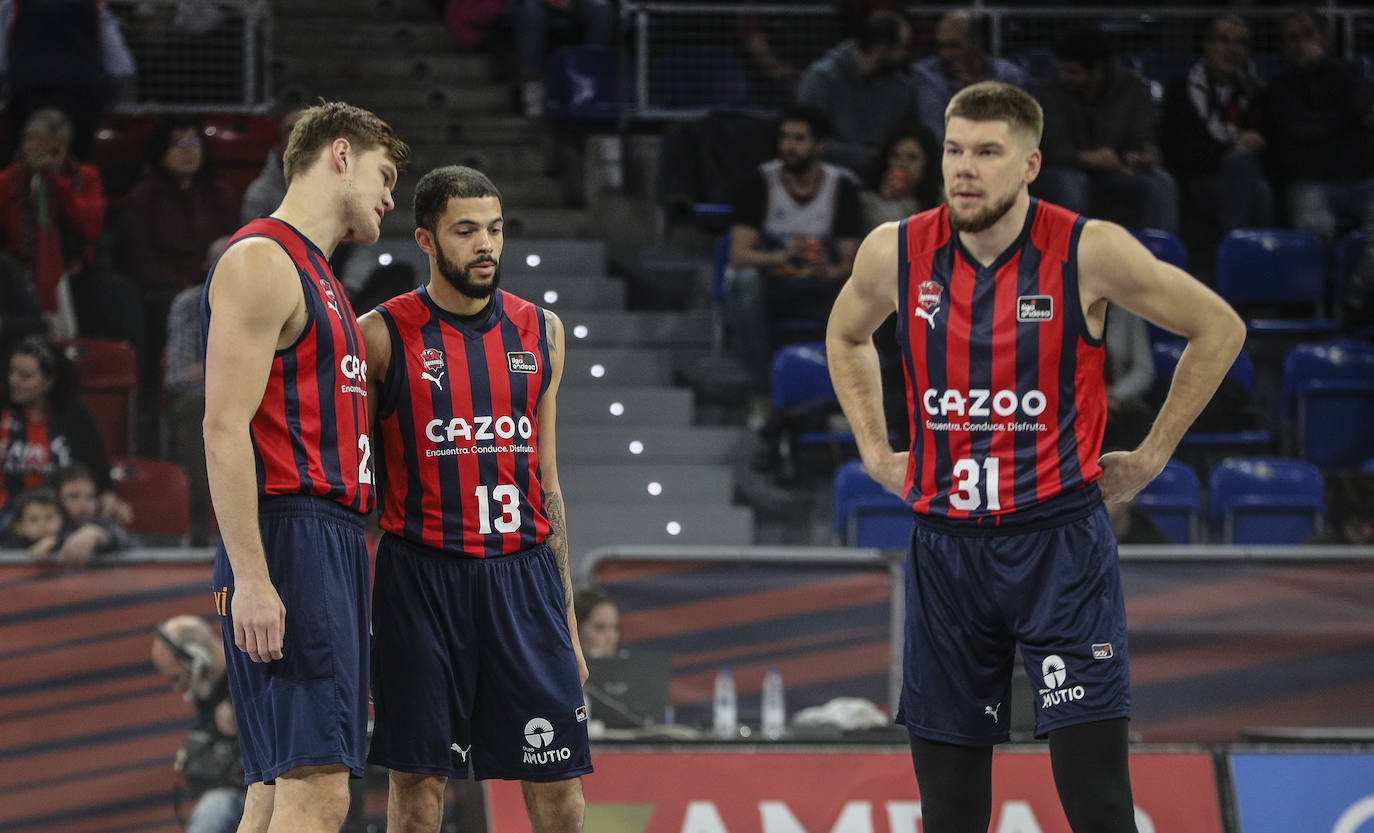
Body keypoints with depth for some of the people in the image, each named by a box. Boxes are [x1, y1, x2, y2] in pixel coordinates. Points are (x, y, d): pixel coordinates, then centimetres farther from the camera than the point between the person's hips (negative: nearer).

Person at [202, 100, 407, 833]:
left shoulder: (316, 274, 23)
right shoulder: (262, 262, -8)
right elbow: (225, 429, -16)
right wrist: (250, 579, -23)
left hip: (333, 544, 10)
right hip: (290, 544, -10)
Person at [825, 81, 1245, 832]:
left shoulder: (1088, 252, -9)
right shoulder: (895, 253, 0)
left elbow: (1219, 328, 4)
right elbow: (846, 336, 24)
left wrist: (1153, 456, 3)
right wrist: (875, 451, 15)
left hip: (1060, 541, -3)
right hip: (946, 546, 3)